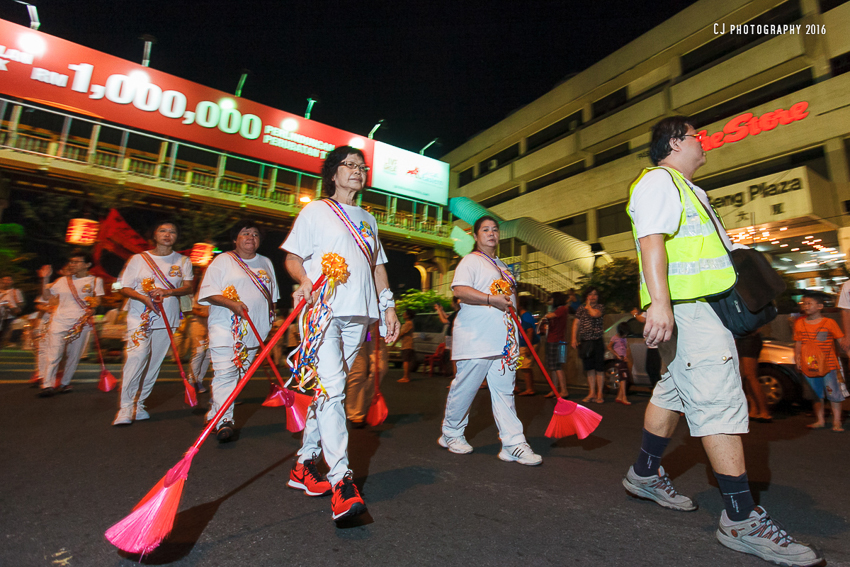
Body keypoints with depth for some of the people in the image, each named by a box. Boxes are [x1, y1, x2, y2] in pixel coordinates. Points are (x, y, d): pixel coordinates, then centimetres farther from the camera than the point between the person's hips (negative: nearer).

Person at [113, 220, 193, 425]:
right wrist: (143, 297, -16)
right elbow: (125, 288, 4)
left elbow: (188, 287, 1)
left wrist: (168, 291, -18)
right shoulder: (138, 259, 7)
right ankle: (126, 407, -10)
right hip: (139, 316, -2)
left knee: (155, 361, 4)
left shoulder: (183, 261, 10)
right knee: (137, 355, -17)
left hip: (167, 318, 2)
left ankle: (139, 404, 16)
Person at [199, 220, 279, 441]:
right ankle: (224, 420, -7)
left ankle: (215, 413, 20)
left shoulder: (266, 263, 18)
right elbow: (209, 293, -5)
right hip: (225, 326, -4)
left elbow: (271, 296, 24)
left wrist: (271, 318, 17)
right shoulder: (223, 261, 3)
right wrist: (231, 304, -20)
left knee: (241, 373, 6)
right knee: (225, 373, -11)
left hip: (255, 329, 5)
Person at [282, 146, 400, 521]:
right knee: (330, 389, -14)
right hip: (322, 310, -5)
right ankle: (341, 480, -10)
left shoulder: (368, 219, 23)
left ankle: (304, 465, 21)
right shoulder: (316, 211, 8)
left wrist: (388, 306, 13)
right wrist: (304, 280, -19)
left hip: (357, 314, 5)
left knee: (329, 389, 8)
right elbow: (292, 257, 3)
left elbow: (377, 266, 23)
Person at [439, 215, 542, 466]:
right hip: (476, 338, -7)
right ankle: (451, 434, 20)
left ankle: (513, 444, 8)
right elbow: (459, 290, -17)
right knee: (465, 387, 1)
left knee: (504, 390, 5)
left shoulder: (502, 266, 24)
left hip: (502, 338, 7)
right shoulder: (470, 261, -1)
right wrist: (492, 299, -23)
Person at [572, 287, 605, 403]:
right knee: (589, 368, 9)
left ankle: (599, 393, 9)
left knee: (599, 368, 0)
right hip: (585, 341, 3)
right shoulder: (581, 307, 11)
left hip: (597, 341, -3)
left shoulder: (600, 307, 1)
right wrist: (574, 339, 3)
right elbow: (576, 323, 10)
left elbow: (595, 314, -22)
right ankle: (592, 393, 18)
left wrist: (588, 306, -3)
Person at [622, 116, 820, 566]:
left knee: (673, 391, 14)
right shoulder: (658, 181, -6)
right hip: (684, 308, -11)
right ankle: (740, 520, -4)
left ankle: (645, 474, 27)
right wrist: (659, 302, -32)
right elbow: (651, 240, -22)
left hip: (702, 306, 11)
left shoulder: (688, 190, 29)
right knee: (719, 402, -11)